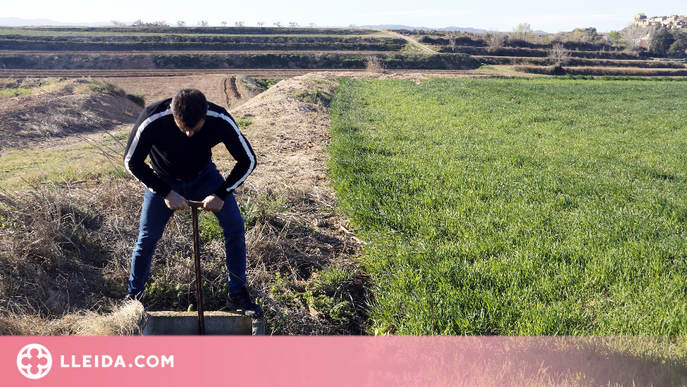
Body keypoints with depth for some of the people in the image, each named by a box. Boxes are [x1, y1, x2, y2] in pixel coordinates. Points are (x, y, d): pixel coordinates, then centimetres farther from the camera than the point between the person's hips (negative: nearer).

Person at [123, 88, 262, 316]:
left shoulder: (220, 120, -32)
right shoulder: (152, 121, -34)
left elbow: (247, 160, -20)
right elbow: (132, 162, -20)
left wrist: (221, 194, -29)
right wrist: (166, 193, -28)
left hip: (203, 175, 1)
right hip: (163, 181, 0)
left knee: (234, 225, -14)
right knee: (147, 238, 0)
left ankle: (237, 295, -1)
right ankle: (134, 296, 26)